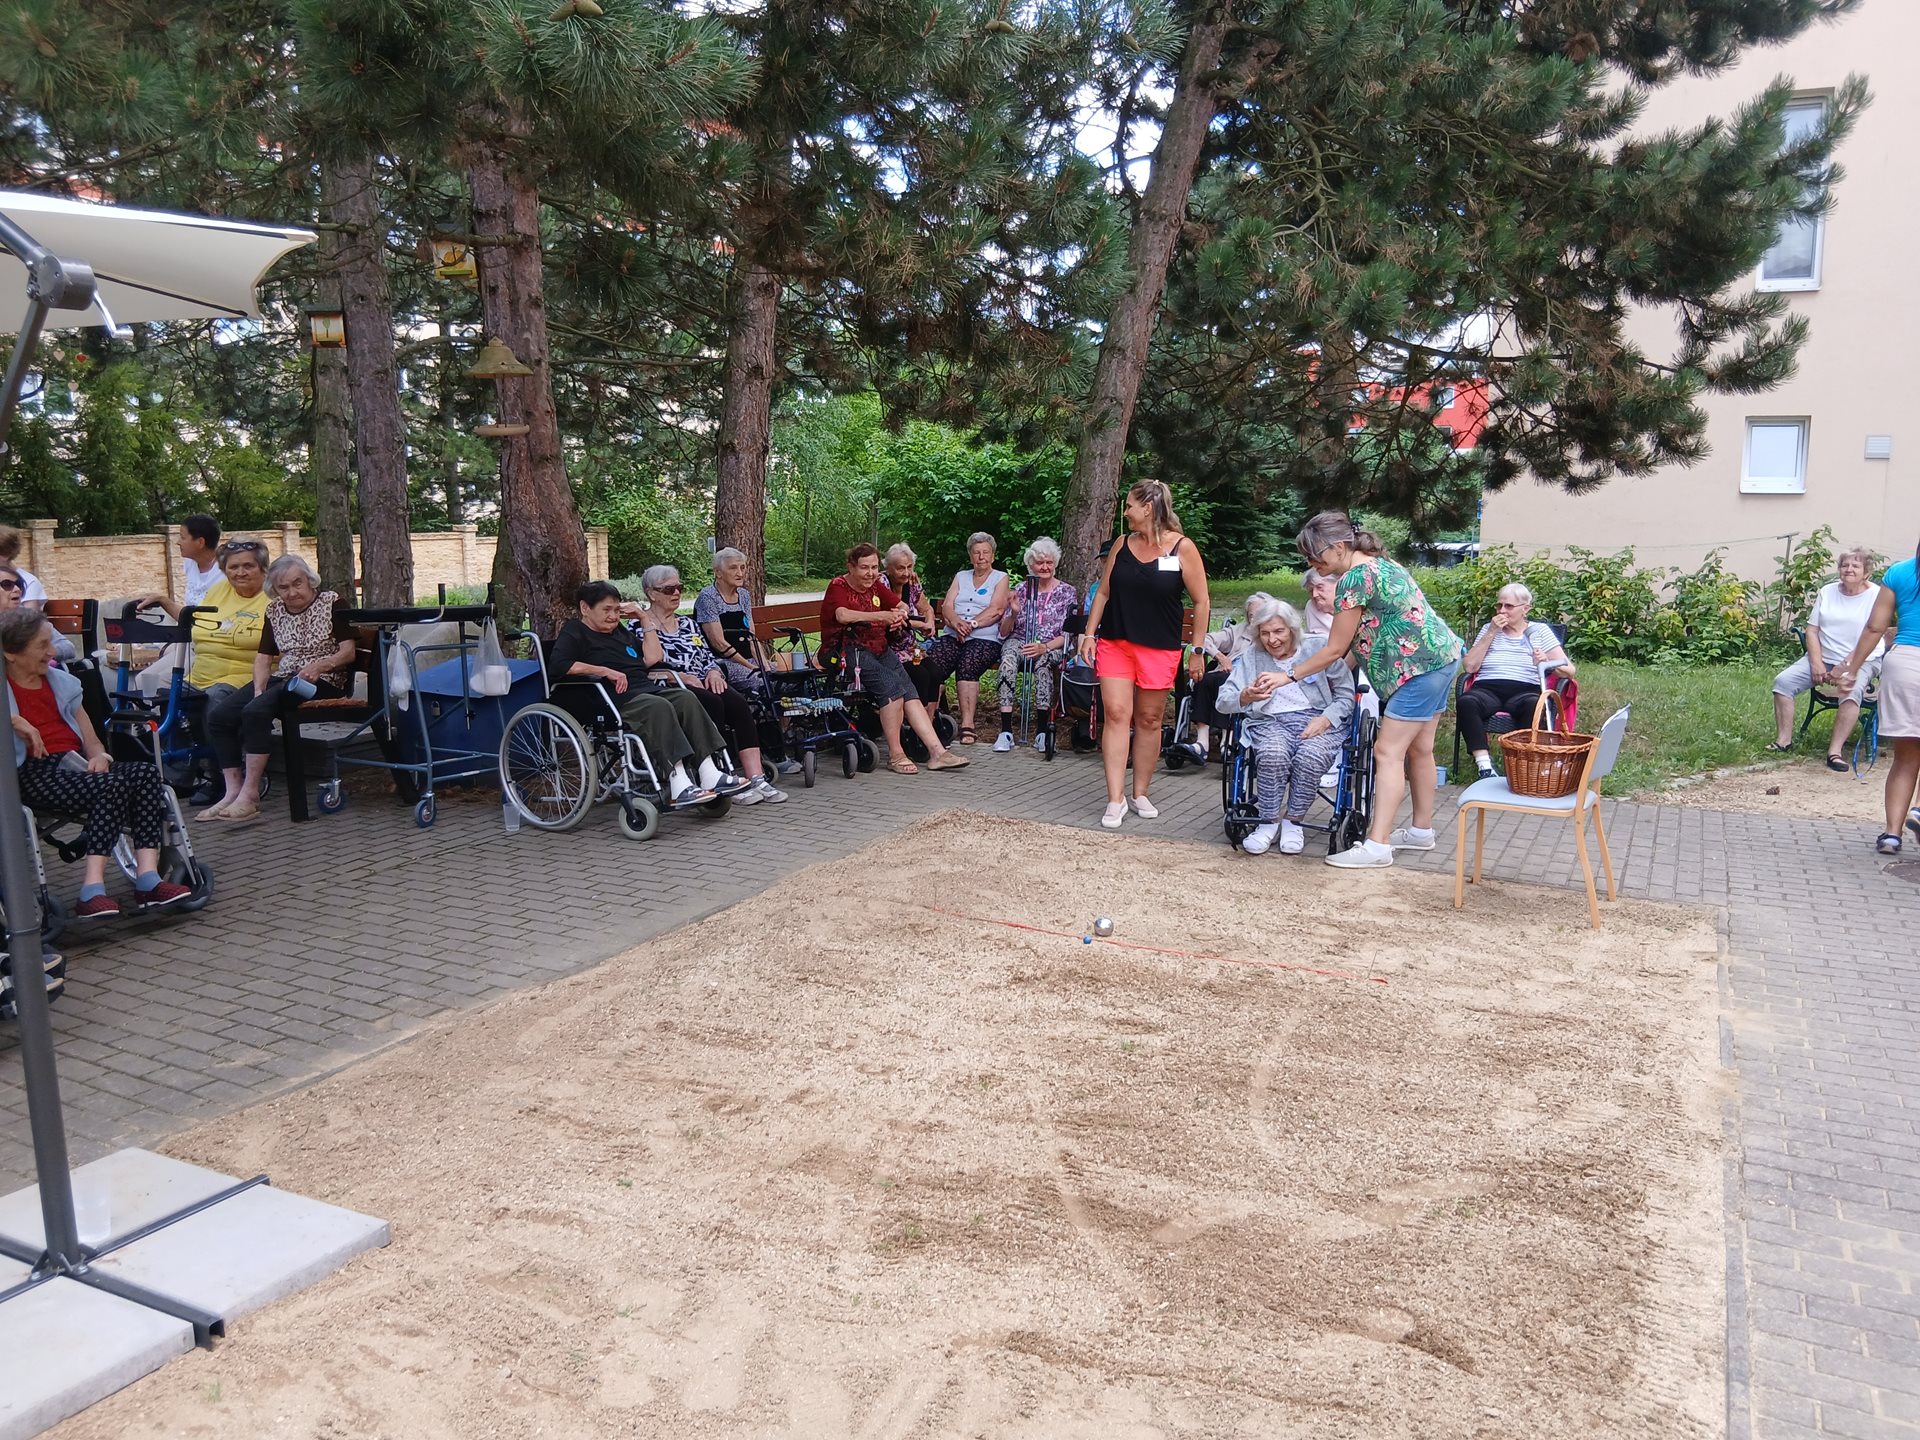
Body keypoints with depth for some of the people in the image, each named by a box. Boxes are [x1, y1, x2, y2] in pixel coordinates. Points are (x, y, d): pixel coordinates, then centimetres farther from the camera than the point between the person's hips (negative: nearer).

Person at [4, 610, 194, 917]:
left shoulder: (60, 681, 23)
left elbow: (89, 737, 19)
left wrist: (98, 755, -3)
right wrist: (15, 721, -23)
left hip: (76, 763, 6)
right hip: (35, 773, -6)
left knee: (145, 773, -21)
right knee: (112, 786, -32)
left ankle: (148, 879, -32)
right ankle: (92, 891, -38)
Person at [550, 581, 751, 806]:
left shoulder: (620, 631, 31)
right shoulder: (574, 633, 6)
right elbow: (558, 666, -14)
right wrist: (606, 671, -16)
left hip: (645, 687, 8)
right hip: (617, 697, -8)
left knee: (686, 698, -19)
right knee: (660, 707, -34)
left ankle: (710, 774, -28)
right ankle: (678, 785, -44)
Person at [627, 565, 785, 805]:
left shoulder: (687, 623, 24)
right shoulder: (638, 627, 5)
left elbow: (708, 657, 19)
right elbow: (648, 667, -10)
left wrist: (713, 672, -1)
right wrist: (681, 677, -19)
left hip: (702, 684, 6)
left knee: (739, 703, -24)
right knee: (712, 704, -33)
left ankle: (756, 779, -32)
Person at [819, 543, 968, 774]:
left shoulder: (876, 586, 17)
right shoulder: (838, 586, -4)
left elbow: (902, 606, 18)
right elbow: (843, 615, -23)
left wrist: (900, 614, -8)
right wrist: (881, 616, -31)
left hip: (879, 649, 7)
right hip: (847, 651, -7)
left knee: (909, 691, -13)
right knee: (891, 685, -27)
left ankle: (937, 751, -19)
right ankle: (895, 755, -19)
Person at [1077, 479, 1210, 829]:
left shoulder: (1182, 547, -5)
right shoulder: (1122, 544, 6)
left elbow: (1201, 602, -3)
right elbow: (1103, 591, 11)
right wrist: (1089, 633, 3)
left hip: (1160, 649, -2)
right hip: (1115, 643, 3)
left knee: (1149, 719, 7)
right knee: (1116, 713, -7)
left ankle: (1140, 794, 20)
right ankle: (1115, 799, -7)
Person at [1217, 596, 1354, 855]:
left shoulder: (1320, 646, 10)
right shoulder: (1250, 656, 13)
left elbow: (1346, 695, 9)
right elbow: (1223, 702, 5)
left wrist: (1325, 719, -11)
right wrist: (1246, 697, -19)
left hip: (1319, 721, -1)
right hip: (1270, 722, 1)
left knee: (1311, 756, -35)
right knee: (1273, 754, -35)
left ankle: (1294, 822, -12)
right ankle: (1269, 822, -16)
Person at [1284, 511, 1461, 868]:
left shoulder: (1353, 578, -17)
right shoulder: (1375, 563, 13)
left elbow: (1335, 650, -14)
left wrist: (1288, 676, -7)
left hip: (1421, 665, -11)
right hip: (1441, 655, 11)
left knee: (1388, 752, -11)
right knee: (1418, 749, 17)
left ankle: (1377, 846, -12)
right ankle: (1422, 831, 28)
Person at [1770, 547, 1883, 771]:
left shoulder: (1876, 595, -4)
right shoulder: (1827, 591, 9)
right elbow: (1812, 629, 5)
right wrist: (1816, 663, -8)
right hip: (1822, 657, 5)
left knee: (1851, 691, -35)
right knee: (1783, 681, -18)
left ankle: (1834, 752, -36)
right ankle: (1784, 740, -15)